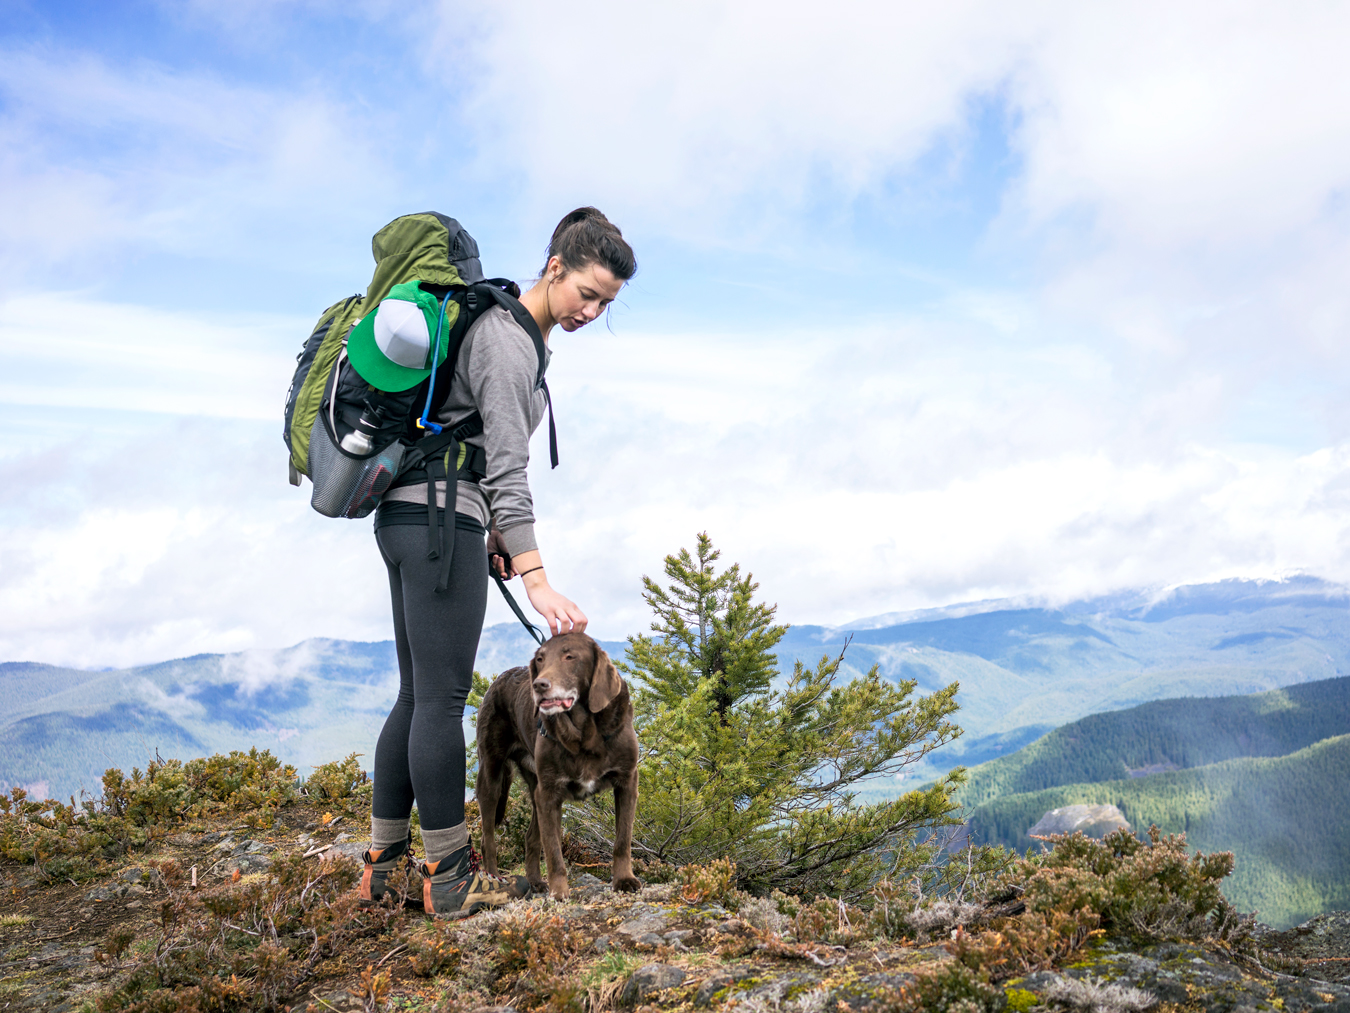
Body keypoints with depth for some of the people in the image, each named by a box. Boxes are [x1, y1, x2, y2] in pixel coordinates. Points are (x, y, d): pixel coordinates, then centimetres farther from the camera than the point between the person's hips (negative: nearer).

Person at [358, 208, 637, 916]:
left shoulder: (506, 327, 18)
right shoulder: (508, 340, -14)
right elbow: (506, 466, -20)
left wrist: (495, 533, 17)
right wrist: (537, 579, -23)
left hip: (407, 516, 10)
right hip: (440, 518, -10)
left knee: (416, 695, 12)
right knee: (442, 696, -5)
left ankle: (383, 862, 20)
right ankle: (448, 876, 4)